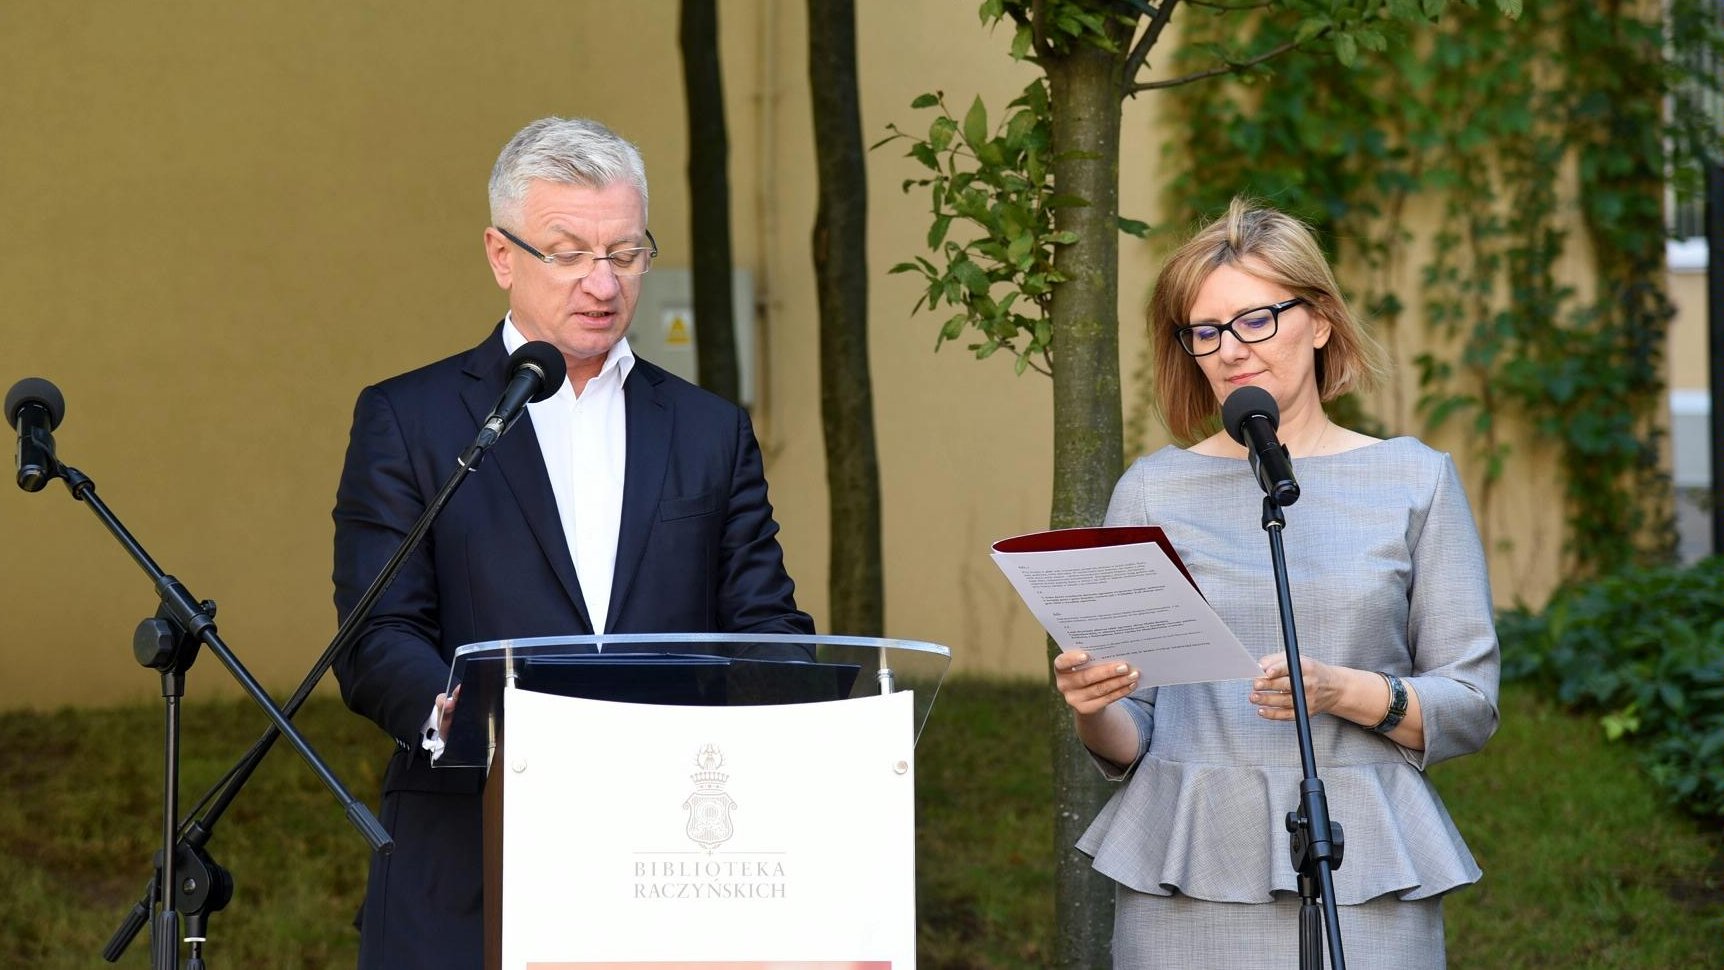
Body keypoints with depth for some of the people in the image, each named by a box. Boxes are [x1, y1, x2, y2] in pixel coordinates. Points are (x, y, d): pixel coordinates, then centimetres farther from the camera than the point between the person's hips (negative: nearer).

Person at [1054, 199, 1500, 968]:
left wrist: (1342, 693, -12)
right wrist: (1092, 712, -10)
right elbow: (1130, 743, 12)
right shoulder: (1152, 491, 10)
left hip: (1358, 877, -1)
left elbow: (1471, 708, 4)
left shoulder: (1413, 482, 7)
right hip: (1183, 883, 1)